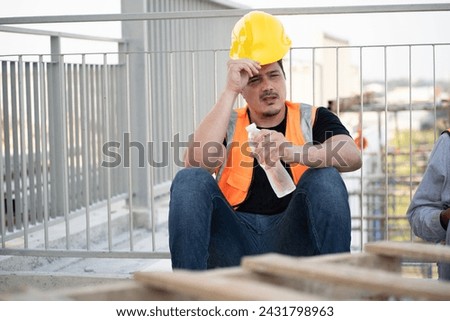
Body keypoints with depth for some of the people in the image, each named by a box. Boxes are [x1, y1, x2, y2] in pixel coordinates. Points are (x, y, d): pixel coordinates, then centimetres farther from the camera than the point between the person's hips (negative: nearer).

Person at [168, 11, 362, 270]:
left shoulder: (313, 119, 11)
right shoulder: (227, 125, 13)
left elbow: (352, 157, -12)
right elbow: (196, 163, -10)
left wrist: (292, 153, -32)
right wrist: (230, 91, -10)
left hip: (293, 242, -1)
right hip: (235, 244, 1)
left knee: (324, 177, -24)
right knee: (190, 179, -20)